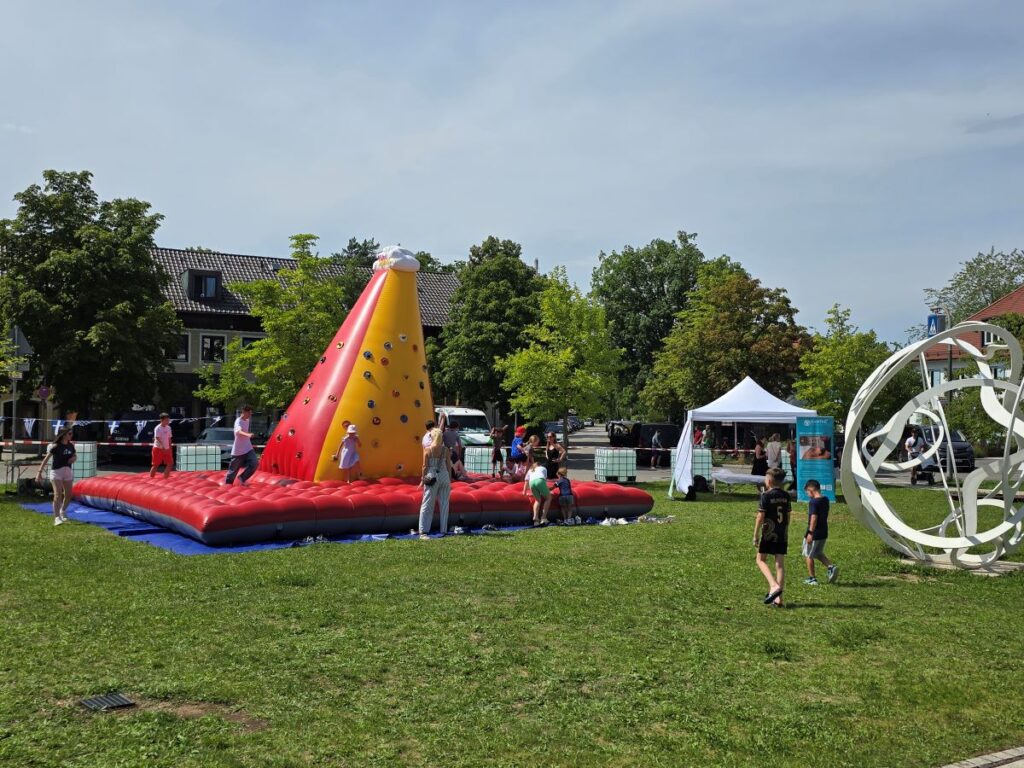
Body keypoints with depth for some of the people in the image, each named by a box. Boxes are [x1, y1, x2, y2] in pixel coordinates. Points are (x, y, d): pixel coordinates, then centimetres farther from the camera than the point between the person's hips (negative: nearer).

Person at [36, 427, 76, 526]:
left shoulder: (71, 445, 5)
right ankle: (56, 517, -10)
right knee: (58, 495, -12)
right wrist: (39, 472, -19)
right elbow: (46, 459, -14)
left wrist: (74, 458, -4)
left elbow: (74, 455, 22)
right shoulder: (55, 446, -12)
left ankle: (63, 511, 38)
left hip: (68, 471, 6)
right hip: (56, 471, -6)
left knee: (68, 495, 12)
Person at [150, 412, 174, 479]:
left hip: (166, 449, 7)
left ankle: (165, 477, 11)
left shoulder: (168, 428, 8)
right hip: (158, 448, -7)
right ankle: (151, 478, 7)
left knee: (170, 463, 2)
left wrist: (170, 448, 13)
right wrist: (163, 448, -32)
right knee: (155, 465, -1)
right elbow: (158, 438, -24)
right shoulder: (158, 428, -14)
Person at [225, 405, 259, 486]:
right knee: (234, 468, 5)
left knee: (254, 463, -11)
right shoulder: (238, 421, -19)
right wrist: (247, 435, -59)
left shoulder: (247, 421, 8)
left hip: (248, 449, 7)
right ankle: (228, 483, 26)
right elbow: (238, 431, -41)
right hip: (238, 450, -7)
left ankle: (242, 478, 4)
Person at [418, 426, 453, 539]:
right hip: (444, 477, 1)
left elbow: (425, 466, -5)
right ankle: (444, 530, 12)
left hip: (432, 477, -1)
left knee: (427, 504, 3)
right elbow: (449, 466, 2)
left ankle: (423, 531, -3)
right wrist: (450, 480, 10)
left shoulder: (427, 450, -5)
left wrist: (422, 480, 1)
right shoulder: (446, 450, -1)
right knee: (444, 505, 10)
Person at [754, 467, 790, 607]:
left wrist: (755, 535, -5)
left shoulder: (766, 496, -10)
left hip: (769, 534, -5)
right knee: (780, 564, 5)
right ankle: (778, 598, 5)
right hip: (782, 535, 5)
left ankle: (774, 586, -15)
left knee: (761, 560, 7)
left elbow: (760, 517, -11)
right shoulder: (786, 496, 8)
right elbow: (788, 516, 14)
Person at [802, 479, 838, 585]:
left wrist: (810, 533, -23)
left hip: (814, 533, -8)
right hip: (823, 533, 8)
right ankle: (831, 566, 1)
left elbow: (814, 518, -25)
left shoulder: (813, 502, -19)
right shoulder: (826, 500, 6)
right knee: (819, 554, 23)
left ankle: (812, 578, 14)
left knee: (809, 555, 8)